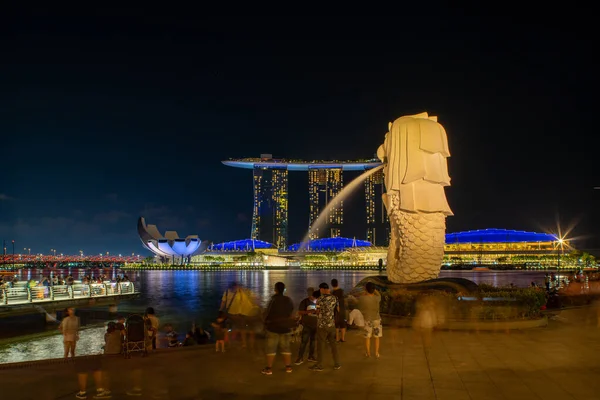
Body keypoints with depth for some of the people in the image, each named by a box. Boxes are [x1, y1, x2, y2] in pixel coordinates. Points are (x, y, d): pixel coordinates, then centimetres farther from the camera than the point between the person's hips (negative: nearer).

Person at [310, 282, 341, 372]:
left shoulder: (320, 299, -16)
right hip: (332, 324, 5)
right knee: (333, 344, 15)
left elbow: (318, 312, -10)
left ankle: (319, 366, 12)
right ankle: (337, 364, 18)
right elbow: (338, 310, 9)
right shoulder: (335, 298, 1)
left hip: (322, 325, -5)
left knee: (320, 346, 5)